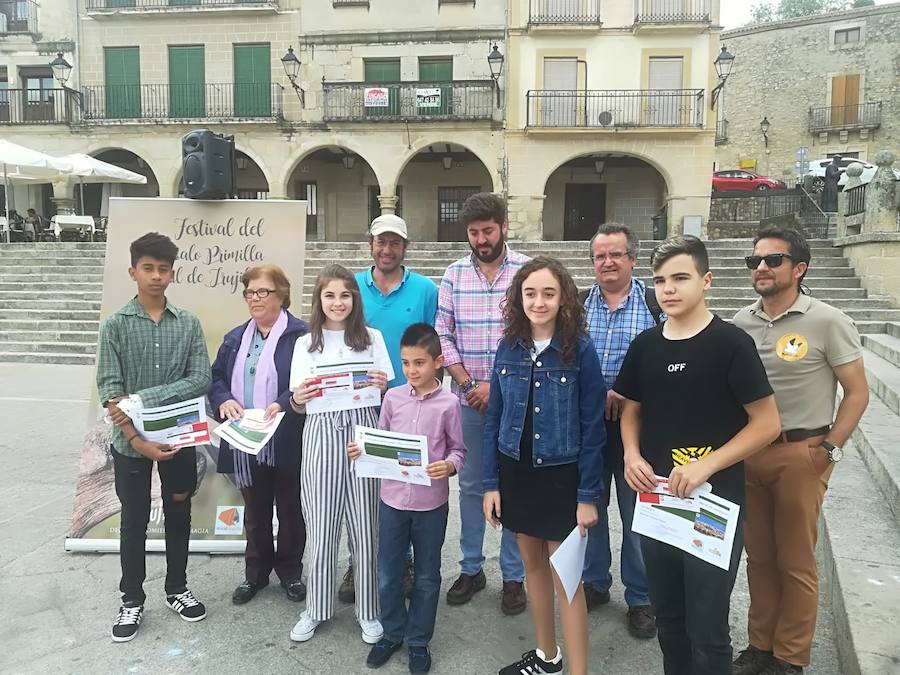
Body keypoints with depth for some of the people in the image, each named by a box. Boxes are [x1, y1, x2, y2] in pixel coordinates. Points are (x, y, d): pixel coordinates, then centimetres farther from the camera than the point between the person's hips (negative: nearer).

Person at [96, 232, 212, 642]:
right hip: (130, 442, -1)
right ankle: (132, 600, 29)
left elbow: (200, 380, -11)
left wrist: (140, 399, -19)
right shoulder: (115, 325, -6)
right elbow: (109, 391, -12)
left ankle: (176, 589, 34)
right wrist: (136, 439, -22)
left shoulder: (189, 323, -2)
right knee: (134, 521, 11)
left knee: (178, 516, 15)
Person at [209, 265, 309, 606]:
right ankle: (255, 573, 32)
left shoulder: (300, 335, -8)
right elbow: (216, 377, 11)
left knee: (290, 509, 11)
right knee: (254, 511, 17)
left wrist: (284, 404, -28)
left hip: (287, 442, -5)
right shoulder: (235, 338, 12)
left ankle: (290, 571, 29)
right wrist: (223, 400, -9)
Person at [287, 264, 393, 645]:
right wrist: (297, 399, -14)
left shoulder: (372, 338, 7)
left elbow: (386, 396, 10)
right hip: (321, 436, 1)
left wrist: (383, 386, -12)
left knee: (365, 524, 4)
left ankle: (368, 610, 19)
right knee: (321, 526, 6)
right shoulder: (305, 344, 8)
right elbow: (299, 405, 8)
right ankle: (316, 608, 23)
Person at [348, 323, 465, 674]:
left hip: (431, 503, -2)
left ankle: (418, 641, 32)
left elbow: (458, 450, -3)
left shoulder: (448, 403, -8)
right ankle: (392, 632, 36)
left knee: (426, 577, 13)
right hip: (392, 498, 2)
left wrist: (450, 465, -23)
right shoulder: (392, 397, -1)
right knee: (388, 574, 14)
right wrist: (361, 451, -12)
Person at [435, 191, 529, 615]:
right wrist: (466, 383, -7)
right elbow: (443, 334, 4)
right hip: (469, 400, 3)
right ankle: (471, 569, 27)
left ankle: (514, 576, 21)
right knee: (470, 485, 12)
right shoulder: (454, 274, 4)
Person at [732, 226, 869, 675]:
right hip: (748, 453, 4)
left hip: (800, 455, -4)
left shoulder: (827, 322, -8)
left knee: (795, 562, 6)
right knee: (758, 556, 15)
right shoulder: (740, 323, 5)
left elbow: (857, 393, -4)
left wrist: (830, 450, -9)